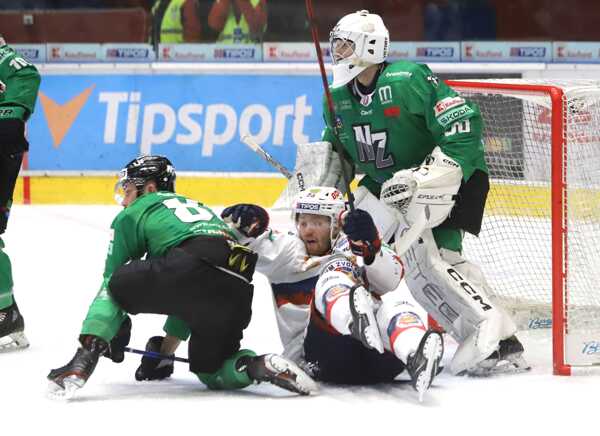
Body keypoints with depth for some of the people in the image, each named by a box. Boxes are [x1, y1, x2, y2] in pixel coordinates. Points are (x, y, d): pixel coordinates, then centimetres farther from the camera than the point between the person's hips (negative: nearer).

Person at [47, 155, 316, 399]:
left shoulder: (135, 213, 22)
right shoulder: (197, 207, 42)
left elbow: (113, 272, 25)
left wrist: (115, 337, 35)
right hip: (237, 294, 6)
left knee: (116, 285, 17)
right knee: (210, 371, 23)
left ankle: (86, 356, -1)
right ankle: (259, 366, -5)